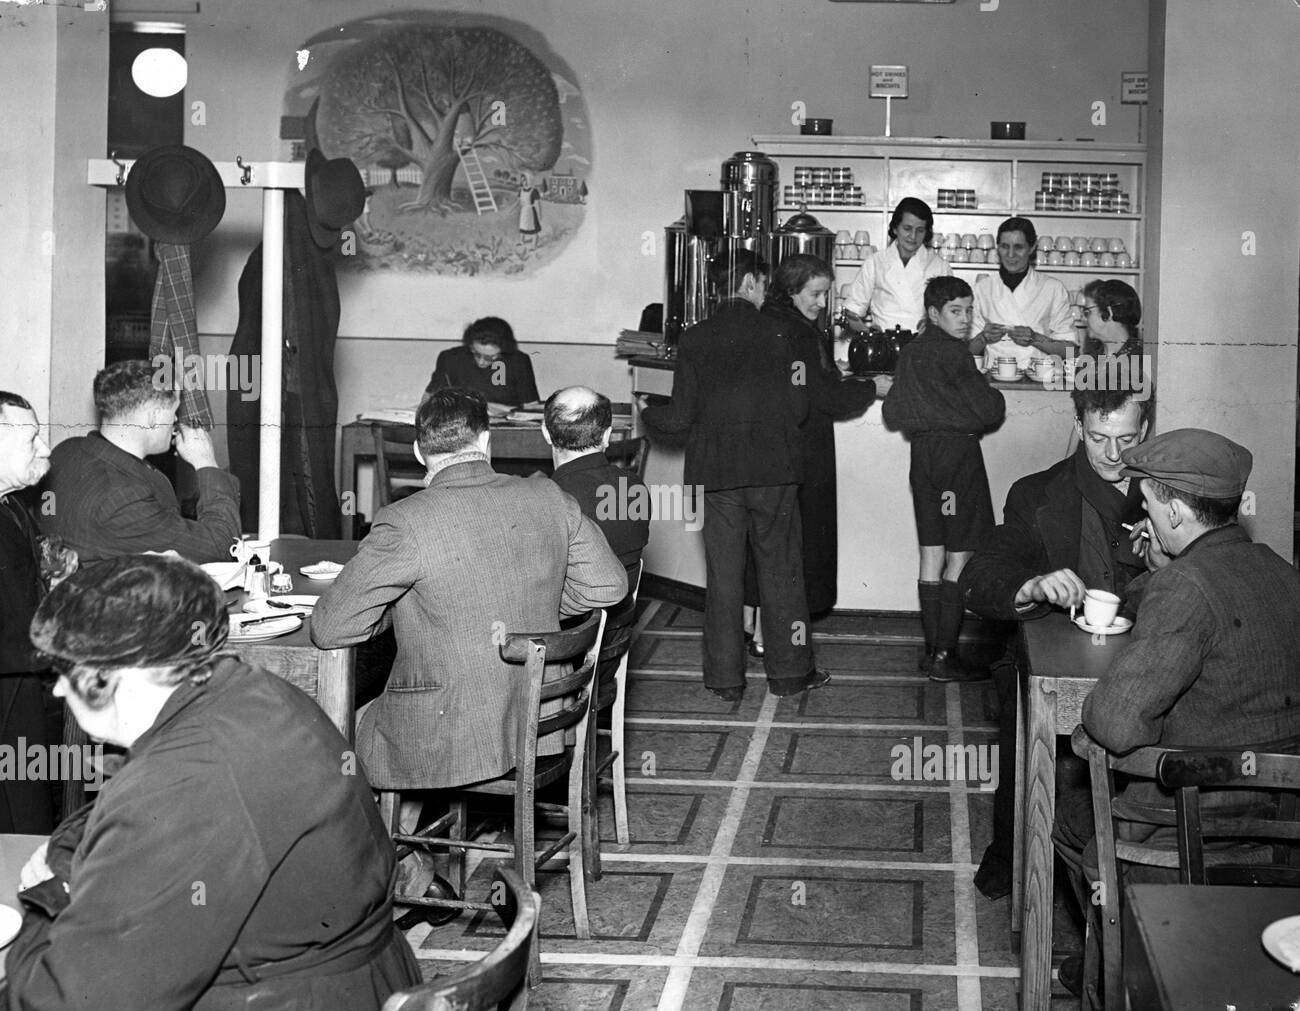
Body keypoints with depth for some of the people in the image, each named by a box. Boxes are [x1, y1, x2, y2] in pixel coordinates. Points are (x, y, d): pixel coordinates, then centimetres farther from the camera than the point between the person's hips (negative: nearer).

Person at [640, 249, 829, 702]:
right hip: (773, 473, -1)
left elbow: (680, 416, -4)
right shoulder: (779, 334, -6)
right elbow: (796, 410, -5)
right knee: (780, 571, 10)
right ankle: (788, 670, 16)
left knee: (722, 575, 8)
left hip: (716, 475, 1)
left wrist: (647, 417, 17)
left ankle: (725, 677, 12)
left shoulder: (694, 340, -3)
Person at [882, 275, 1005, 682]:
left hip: (922, 452, 8)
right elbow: (986, 410, -13)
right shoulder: (952, 353, -13)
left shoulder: (911, 351, 9)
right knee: (959, 559, -3)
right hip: (957, 452, -8)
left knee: (932, 556, 11)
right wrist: (995, 399, 8)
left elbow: (892, 412, 12)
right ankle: (944, 657, -3)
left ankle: (933, 649, 15)